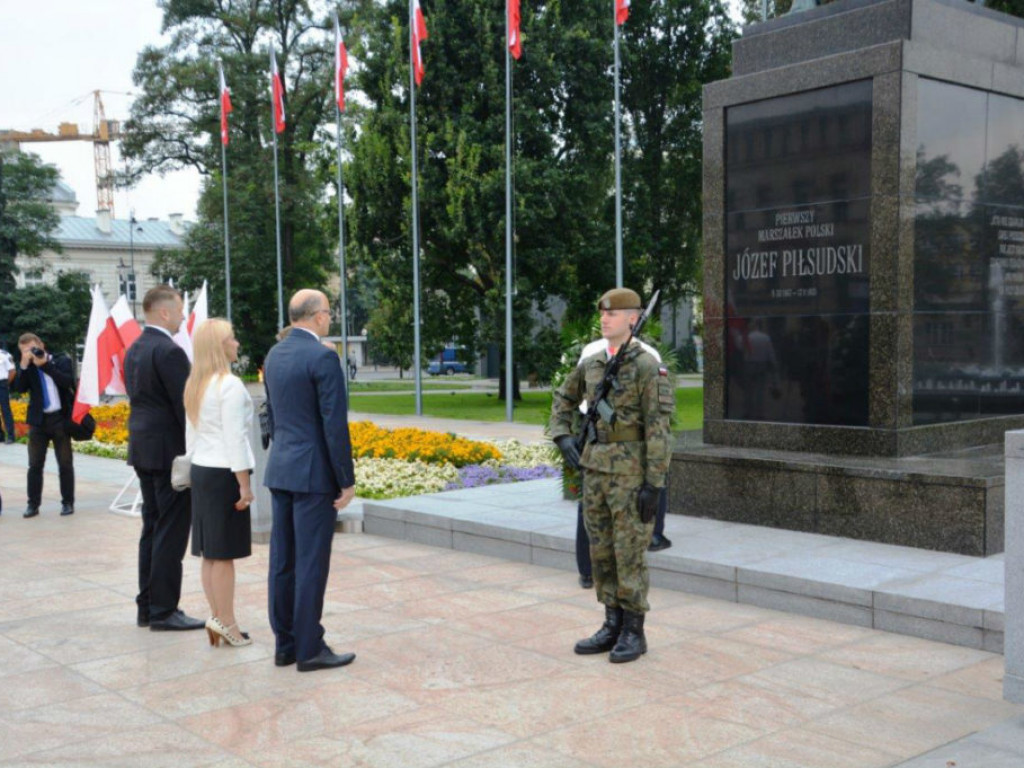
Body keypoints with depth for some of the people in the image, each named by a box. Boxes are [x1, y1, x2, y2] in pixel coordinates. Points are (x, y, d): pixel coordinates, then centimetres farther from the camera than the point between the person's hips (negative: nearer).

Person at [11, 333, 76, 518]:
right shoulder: (26, 367, 6)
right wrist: (24, 365, -15)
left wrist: (45, 364, -17)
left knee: (65, 464, 3)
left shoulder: (62, 361, 0)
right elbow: (18, 388, -8)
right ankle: (33, 504, 9)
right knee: (35, 464, 3)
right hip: (38, 420, 2)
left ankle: (68, 503, 10)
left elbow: (68, 382, -16)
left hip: (60, 418, -2)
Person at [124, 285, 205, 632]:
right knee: (171, 532, -3)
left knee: (153, 528, 14)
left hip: (143, 449, 9)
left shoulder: (134, 350, 12)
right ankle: (163, 611, 2)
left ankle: (147, 606, 20)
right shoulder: (169, 351, -17)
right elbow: (184, 405, -19)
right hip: (170, 451, -9)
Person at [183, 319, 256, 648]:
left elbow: (190, 434, 15)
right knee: (224, 553, -3)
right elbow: (234, 439, -16)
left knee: (210, 553, 11)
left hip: (200, 471, 8)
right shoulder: (230, 385, -14)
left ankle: (217, 616, 16)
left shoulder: (194, 385, 11)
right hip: (224, 473, -8)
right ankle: (225, 621, 2)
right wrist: (244, 485, -13)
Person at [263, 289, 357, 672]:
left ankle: (285, 644, 18)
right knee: (311, 563, -2)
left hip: (281, 470, 8)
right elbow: (335, 425, -18)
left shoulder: (275, 354, 10)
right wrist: (347, 481, -12)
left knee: (283, 561, 11)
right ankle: (309, 649, 5)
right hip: (315, 474, -8)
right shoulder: (323, 358, -16)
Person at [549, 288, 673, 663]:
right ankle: (613, 627, 18)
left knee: (629, 554, -3)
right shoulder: (592, 363, 10)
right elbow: (563, 401, 24)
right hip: (596, 468, 7)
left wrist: (654, 484, -19)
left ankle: (634, 632, 8)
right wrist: (562, 438, 5)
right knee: (602, 551, 9)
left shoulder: (649, 367, -12)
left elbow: (659, 430, -16)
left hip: (632, 471, -7)